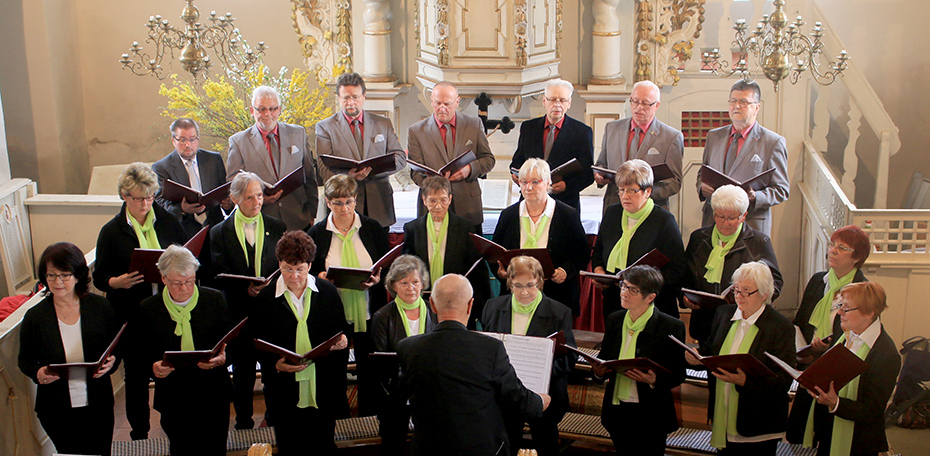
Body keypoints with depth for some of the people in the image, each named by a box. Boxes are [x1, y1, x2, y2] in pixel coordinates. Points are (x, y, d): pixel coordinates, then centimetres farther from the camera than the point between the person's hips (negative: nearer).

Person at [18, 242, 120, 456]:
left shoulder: (100, 307, -6)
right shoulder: (35, 317, -8)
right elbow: (25, 360, 3)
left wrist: (112, 361, -16)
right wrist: (38, 373, -19)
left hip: (98, 406, 1)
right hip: (56, 410, 0)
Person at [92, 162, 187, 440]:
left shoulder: (167, 222, 4)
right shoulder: (112, 232, -1)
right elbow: (99, 278, 0)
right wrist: (118, 282, -21)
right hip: (133, 315, -1)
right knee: (137, 375, 10)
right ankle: (139, 432, 26)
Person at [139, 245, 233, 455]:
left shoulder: (214, 300, 2)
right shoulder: (148, 309, 0)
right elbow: (144, 355, 4)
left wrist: (222, 358, -16)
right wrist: (154, 367, -17)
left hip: (213, 398, 0)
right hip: (174, 401, 0)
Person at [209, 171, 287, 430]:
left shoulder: (277, 228, 8)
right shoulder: (220, 233, 4)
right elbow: (220, 276, -3)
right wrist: (246, 289, -20)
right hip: (239, 312, 0)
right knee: (243, 371, 9)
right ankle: (243, 420, 24)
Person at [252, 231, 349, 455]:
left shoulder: (328, 292, 3)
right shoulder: (265, 298, -1)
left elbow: (341, 333, 11)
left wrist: (342, 342, -13)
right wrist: (276, 364, -16)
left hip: (323, 393, 1)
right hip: (285, 393, -1)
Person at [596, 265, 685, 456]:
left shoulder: (671, 327, -11)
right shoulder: (614, 320, 4)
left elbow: (678, 375, -8)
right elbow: (603, 359, 14)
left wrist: (654, 380, -26)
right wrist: (598, 370, -9)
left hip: (650, 418, -4)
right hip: (617, 411, 4)